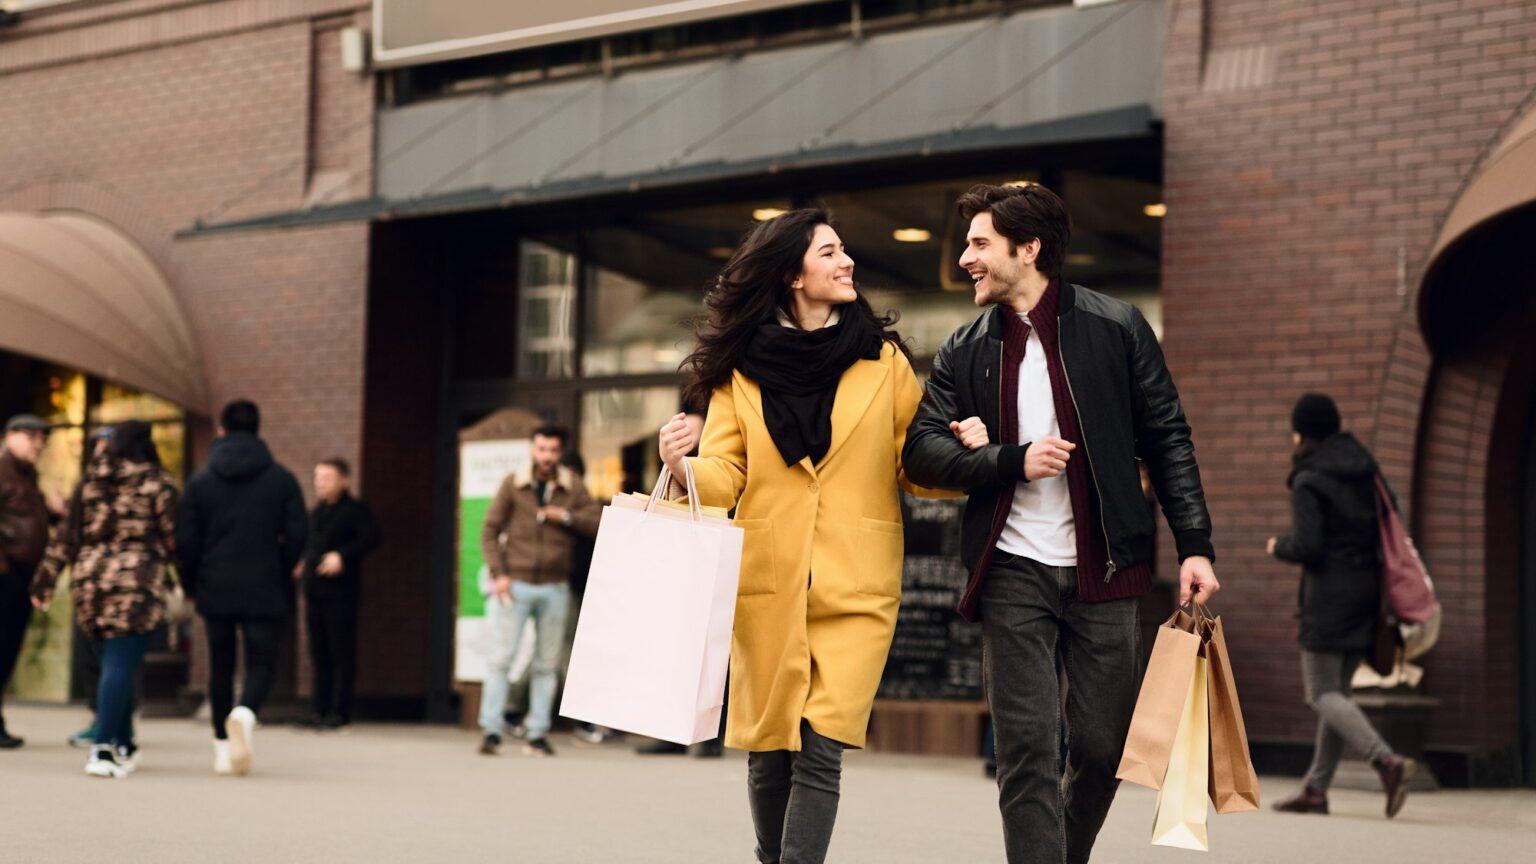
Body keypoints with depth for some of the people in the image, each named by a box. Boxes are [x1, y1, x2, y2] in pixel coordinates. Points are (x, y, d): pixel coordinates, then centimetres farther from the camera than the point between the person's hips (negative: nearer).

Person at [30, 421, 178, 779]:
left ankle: (124, 746, 23)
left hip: (90, 580, 5)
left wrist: (45, 581, 16)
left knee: (116, 664, 16)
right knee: (120, 666, -7)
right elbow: (173, 538, 0)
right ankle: (103, 749, -17)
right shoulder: (157, 483, -2)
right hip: (138, 583, -5)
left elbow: (66, 536, 10)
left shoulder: (90, 482, 10)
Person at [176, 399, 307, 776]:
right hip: (265, 591, -1)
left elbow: (186, 540, -2)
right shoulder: (282, 479, 0)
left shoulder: (200, 481, 0)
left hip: (215, 590, 1)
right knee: (261, 663, 3)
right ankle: (244, 713, -27)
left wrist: (189, 584, 12)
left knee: (220, 665, 12)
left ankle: (223, 746, 14)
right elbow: (297, 535, -3)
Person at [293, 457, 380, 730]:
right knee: (319, 654, 10)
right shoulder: (317, 511, 17)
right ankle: (320, 710, 15)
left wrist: (342, 555, -26)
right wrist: (304, 563, 11)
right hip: (315, 592, 8)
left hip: (340, 592, -7)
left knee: (341, 653, -3)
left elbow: (371, 538, -18)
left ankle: (340, 711, 1)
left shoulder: (355, 510, -6)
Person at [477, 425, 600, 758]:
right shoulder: (513, 484, 3)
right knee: (502, 657, -9)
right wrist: (498, 574, -8)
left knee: (547, 664, 4)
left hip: (554, 588, 2)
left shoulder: (572, 487, 9)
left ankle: (537, 733, 9)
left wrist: (565, 516, -11)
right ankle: (491, 730, -7)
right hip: (515, 584, -2)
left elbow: (597, 521, 2)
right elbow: (490, 530, 2)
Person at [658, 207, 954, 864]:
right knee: (769, 753, 7)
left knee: (821, 752, -12)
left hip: (854, 587, -1)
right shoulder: (741, 369, 6)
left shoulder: (883, 360, 7)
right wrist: (684, 465, -19)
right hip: (767, 587, 1)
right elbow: (727, 475, 2)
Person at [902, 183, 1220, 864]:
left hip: (1103, 574, -1)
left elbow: (1167, 440, 4)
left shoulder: (1115, 328, 2)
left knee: (1103, 748, 4)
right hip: (1013, 572, 1)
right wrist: (1013, 461, -11)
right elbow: (920, 451, 3)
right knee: (1027, 752, -5)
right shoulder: (965, 351, 7)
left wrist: (1194, 544, -3)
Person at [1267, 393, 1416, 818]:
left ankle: (1387, 761, -23)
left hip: (1329, 593, -8)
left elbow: (1307, 546, -18)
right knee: (1337, 691, 12)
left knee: (1324, 695, -3)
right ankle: (1316, 789, 14)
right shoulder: (1364, 468, 9)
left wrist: (1278, 547, 0)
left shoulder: (1308, 482, -12)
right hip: (1367, 589, 8)